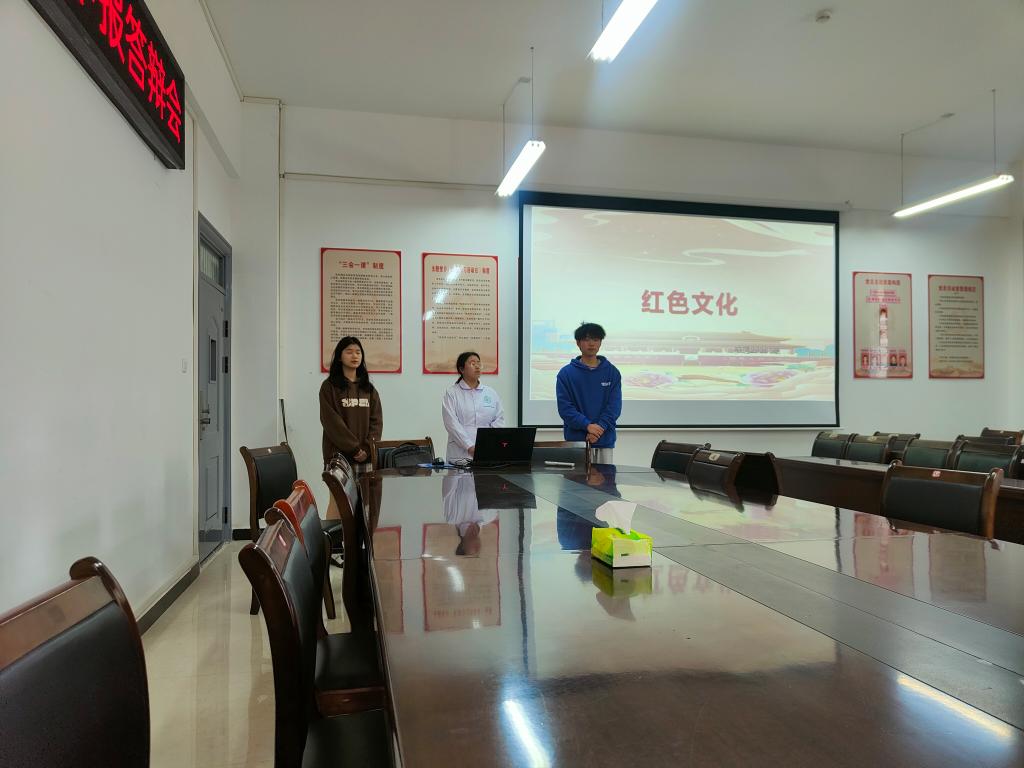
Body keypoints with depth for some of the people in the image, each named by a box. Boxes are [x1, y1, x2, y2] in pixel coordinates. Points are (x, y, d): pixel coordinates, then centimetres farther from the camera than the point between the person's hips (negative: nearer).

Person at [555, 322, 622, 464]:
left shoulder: (612, 372, 6)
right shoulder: (566, 373, 1)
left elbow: (614, 405, 0)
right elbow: (564, 406, -6)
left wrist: (599, 427, -15)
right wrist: (587, 425, -18)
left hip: (605, 440, 2)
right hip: (575, 440, -1)